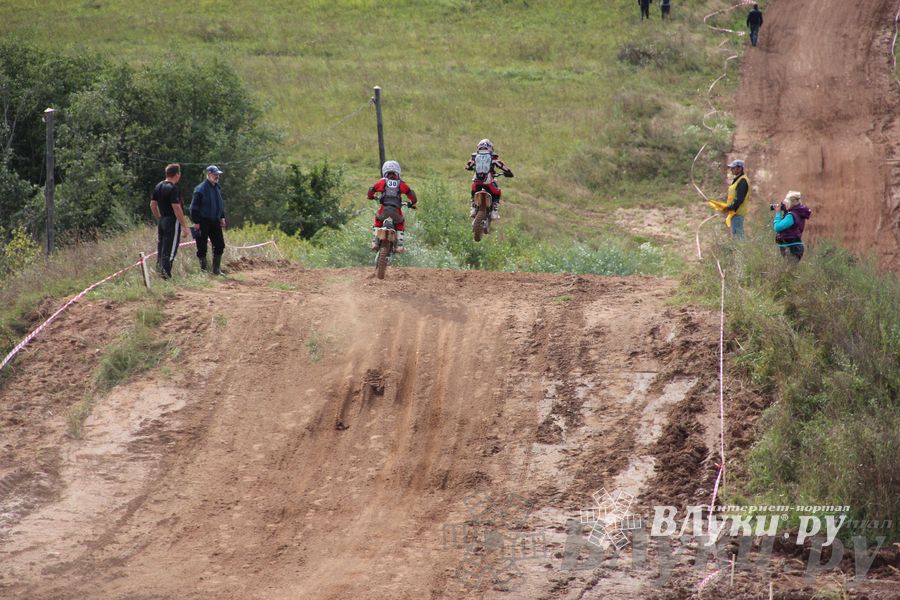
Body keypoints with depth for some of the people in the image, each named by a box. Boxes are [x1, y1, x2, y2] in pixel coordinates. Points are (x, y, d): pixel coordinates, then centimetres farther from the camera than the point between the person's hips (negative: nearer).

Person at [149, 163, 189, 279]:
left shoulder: (158, 186, 10)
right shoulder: (173, 188, -16)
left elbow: (153, 205, 15)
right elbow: (176, 208, -21)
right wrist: (184, 226, -18)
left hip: (161, 221, 8)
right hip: (172, 222, -8)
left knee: (161, 249, 14)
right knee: (170, 250, -6)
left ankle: (159, 269, 17)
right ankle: (166, 274, -11)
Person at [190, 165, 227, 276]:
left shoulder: (218, 188, 10)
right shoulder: (200, 189, -13)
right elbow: (194, 207, -13)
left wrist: (222, 217, 16)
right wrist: (196, 222, -15)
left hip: (215, 221, 7)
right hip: (203, 222, -7)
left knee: (219, 245, 6)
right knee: (202, 247, 0)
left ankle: (216, 269, 15)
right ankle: (204, 269, 10)